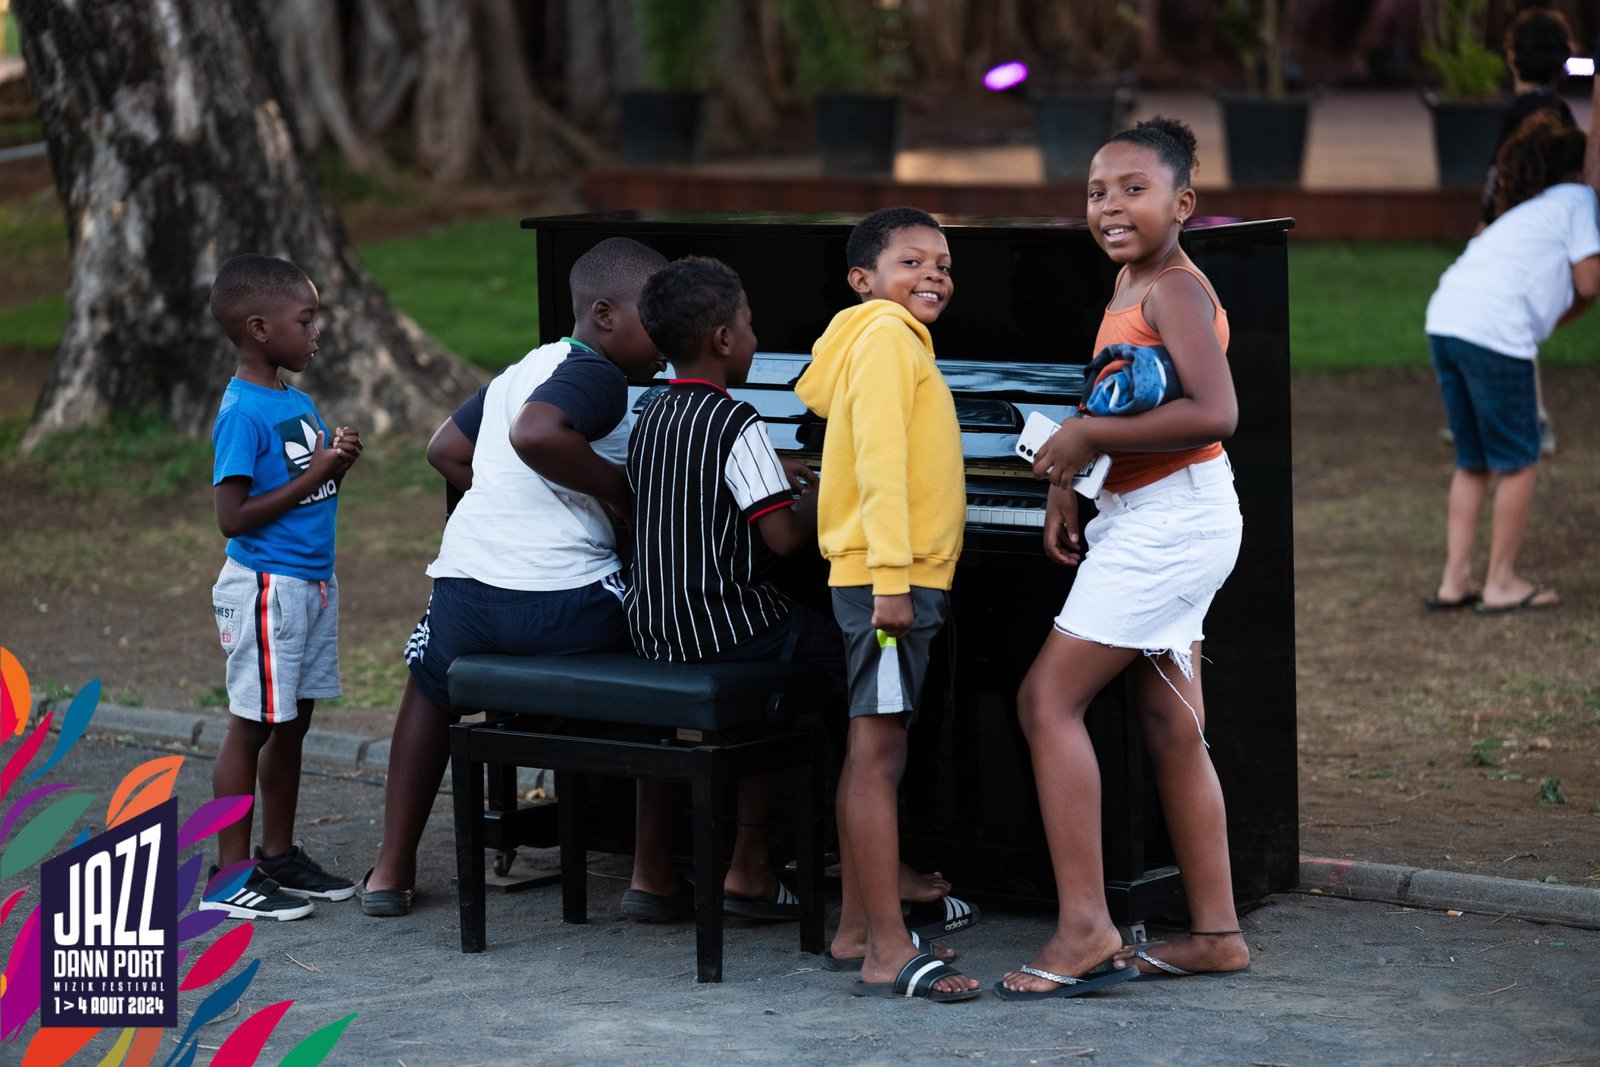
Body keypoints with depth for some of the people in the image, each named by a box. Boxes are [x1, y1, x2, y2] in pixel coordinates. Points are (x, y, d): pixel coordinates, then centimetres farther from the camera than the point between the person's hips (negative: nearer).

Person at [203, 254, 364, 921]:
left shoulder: (297, 401, 11)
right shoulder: (242, 412, -17)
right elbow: (234, 516, -20)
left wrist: (339, 461, 0)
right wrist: (312, 475, -20)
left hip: (312, 580, 9)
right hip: (266, 585, -9)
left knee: (292, 722, 15)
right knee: (251, 725, -4)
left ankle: (279, 856, 25)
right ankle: (230, 877, 2)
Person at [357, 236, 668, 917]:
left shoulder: (525, 369, 20)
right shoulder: (597, 375, -8)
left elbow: (446, 451, 31)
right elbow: (535, 433, -28)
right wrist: (619, 489, -16)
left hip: (466, 599, 7)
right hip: (563, 606, -7)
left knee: (431, 683, 39)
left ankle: (392, 871, 39)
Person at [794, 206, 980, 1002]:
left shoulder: (896, 339, 20)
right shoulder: (885, 334, -10)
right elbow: (879, 457, -19)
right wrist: (891, 575, -25)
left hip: (899, 577, 10)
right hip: (890, 576, -10)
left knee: (872, 751, 13)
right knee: (877, 751, -11)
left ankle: (858, 928, 20)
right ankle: (888, 954, -14)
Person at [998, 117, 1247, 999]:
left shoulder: (1175, 290, -15)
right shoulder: (1128, 284, 14)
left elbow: (1214, 414, -27)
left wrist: (1087, 437, -22)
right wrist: (1063, 486, 8)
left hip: (1170, 520, -10)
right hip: (1146, 522, 10)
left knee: (1049, 696, -11)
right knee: (1170, 727, 11)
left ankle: (1085, 928, -12)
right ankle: (1215, 932, 17)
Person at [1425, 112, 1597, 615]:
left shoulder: (1527, 211, 32)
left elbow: (1560, 306, 27)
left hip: (1444, 321, 8)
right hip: (1494, 332, -8)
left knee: (1473, 462, 18)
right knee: (1518, 462, 6)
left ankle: (1455, 580, 16)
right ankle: (1500, 583, 10)